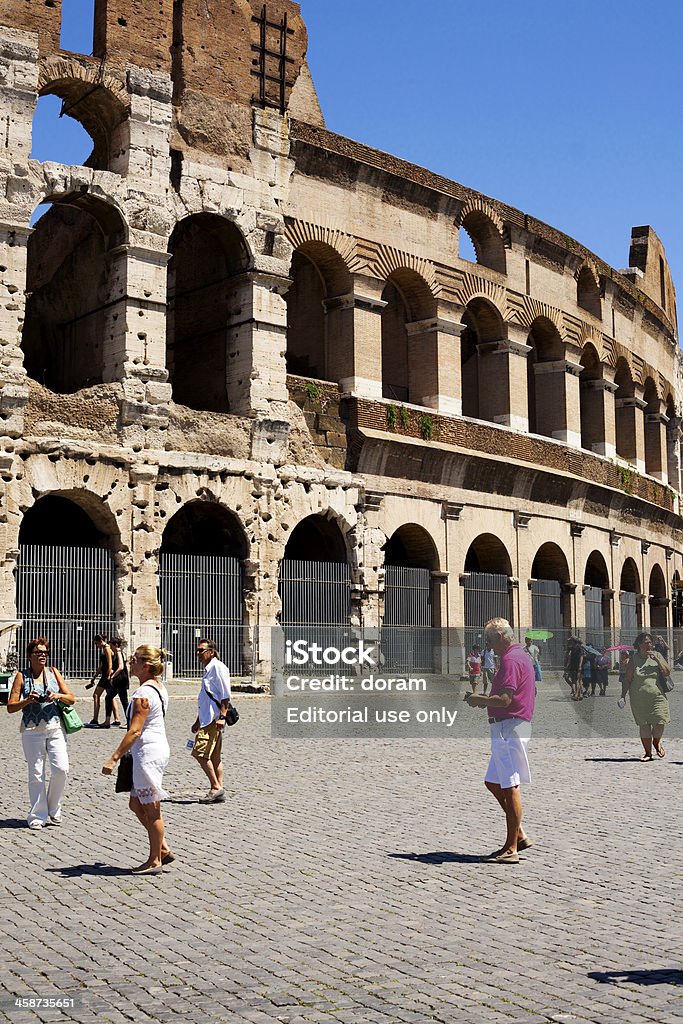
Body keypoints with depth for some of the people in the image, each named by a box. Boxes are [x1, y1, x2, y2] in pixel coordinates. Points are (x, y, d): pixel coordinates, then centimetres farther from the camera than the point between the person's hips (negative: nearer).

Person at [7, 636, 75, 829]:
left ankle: (53, 810, 13)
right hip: (32, 731, -2)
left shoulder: (53, 672, 8)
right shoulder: (22, 676, 1)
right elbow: (10, 707, -1)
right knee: (36, 774, 2)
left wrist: (58, 696, -11)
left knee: (61, 769, -8)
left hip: (55, 728, 2)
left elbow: (71, 698, 8)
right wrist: (28, 700, -17)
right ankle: (38, 816, 13)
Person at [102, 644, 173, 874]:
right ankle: (163, 849, 22)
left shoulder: (143, 693, -19)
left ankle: (155, 860, 13)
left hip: (147, 752, -10)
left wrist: (114, 758, -21)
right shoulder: (159, 687, 11)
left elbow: (134, 730, -22)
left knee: (151, 808, 2)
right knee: (136, 804, 17)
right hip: (159, 748, 10)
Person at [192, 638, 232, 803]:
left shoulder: (217, 667, -10)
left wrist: (222, 717, -22)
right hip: (207, 719, 10)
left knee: (200, 752, -12)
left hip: (214, 719, -10)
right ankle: (218, 791, 12)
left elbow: (226, 695, -17)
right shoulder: (208, 669, 20)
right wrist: (198, 720, 28)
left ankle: (216, 788, -7)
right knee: (214, 757, 10)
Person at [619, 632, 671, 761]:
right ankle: (648, 752, 15)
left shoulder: (657, 656, 6)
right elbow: (627, 679, 2)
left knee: (660, 722, -8)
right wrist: (623, 696, -3)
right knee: (644, 725, 1)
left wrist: (657, 660, -11)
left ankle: (657, 742, 24)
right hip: (639, 699, -1)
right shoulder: (634, 659, 1)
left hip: (657, 696, 1)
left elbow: (667, 673, 0)